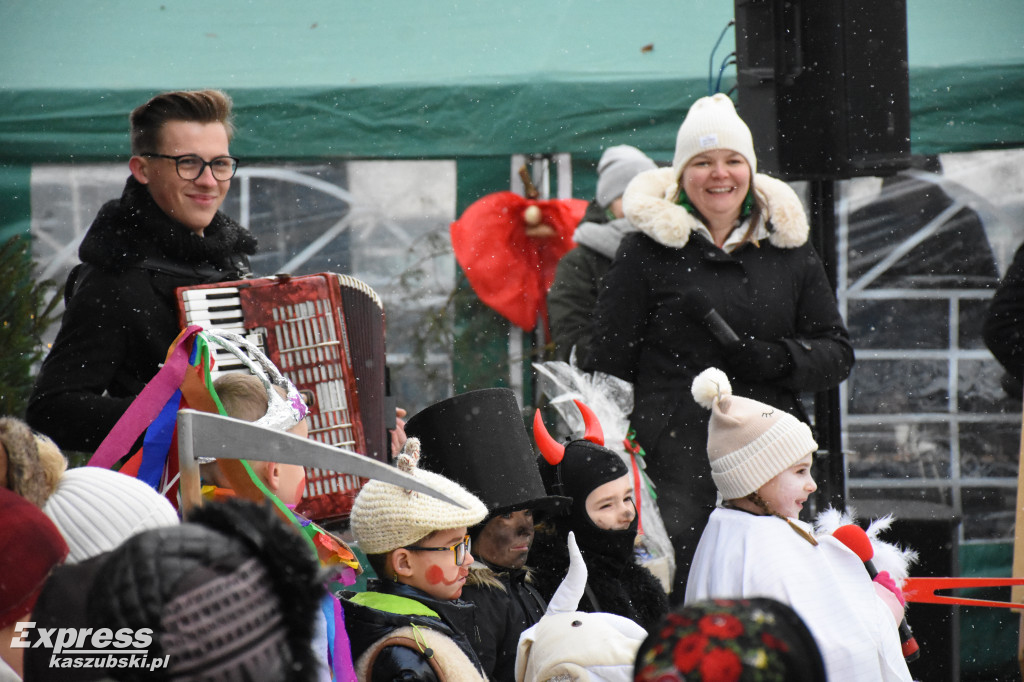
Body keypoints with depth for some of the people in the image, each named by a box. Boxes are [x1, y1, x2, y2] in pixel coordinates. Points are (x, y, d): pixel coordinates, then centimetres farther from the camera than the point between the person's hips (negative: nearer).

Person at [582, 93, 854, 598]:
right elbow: (609, 362, 5)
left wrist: (776, 358, -7)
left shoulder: (787, 246, 13)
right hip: (678, 456, -3)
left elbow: (837, 353, 14)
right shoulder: (649, 249, 4)